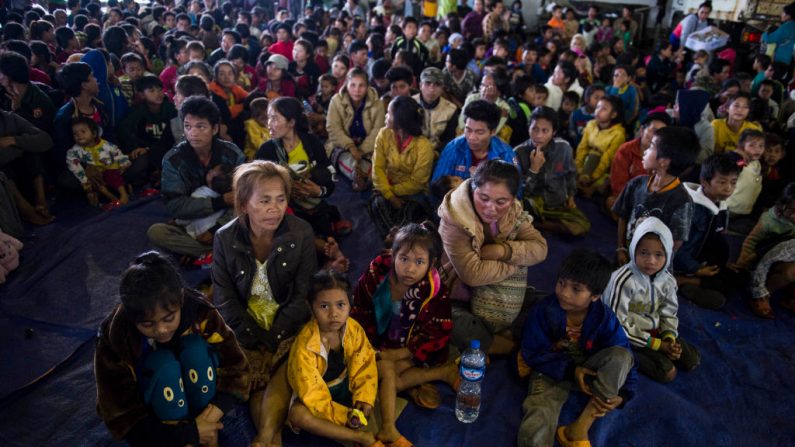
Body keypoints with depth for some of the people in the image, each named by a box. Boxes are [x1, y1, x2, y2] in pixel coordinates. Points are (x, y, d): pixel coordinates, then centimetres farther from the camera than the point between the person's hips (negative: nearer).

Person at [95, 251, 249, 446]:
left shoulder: (197, 309, -25)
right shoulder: (114, 338, -28)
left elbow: (234, 368, -19)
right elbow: (123, 420, -22)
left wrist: (213, 414, -34)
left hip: (197, 397, 2)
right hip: (150, 412, -2)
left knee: (196, 347, -29)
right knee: (163, 364, -33)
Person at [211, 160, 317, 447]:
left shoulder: (301, 233, -10)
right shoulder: (225, 238, -6)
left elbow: (303, 295, -9)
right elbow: (225, 299, -5)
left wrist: (272, 338, -16)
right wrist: (256, 337, -15)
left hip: (288, 326, -1)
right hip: (245, 327, 1)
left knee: (283, 373, -26)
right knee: (254, 378, -22)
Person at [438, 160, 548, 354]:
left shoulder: (513, 211, -10)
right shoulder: (454, 219, -28)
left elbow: (540, 248, -14)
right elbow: (472, 274, -33)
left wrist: (502, 250, -29)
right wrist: (517, 261, -22)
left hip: (501, 296, 5)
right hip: (457, 295, -5)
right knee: (461, 329, -36)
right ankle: (510, 344, -9)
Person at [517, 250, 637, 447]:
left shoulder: (605, 319, -15)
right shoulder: (545, 310, -18)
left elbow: (623, 358, -8)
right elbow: (532, 352, -12)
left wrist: (621, 394, -22)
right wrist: (570, 370, -20)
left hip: (588, 371, 3)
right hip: (552, 372, -3)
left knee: (621, 355, -31)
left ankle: (580, 428, -27)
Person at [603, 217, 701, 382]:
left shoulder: (667, 280, -7)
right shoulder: (623, 280, -28)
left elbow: (669, 312, 6)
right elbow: (619, 323, -26)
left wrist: (669, 338, -15)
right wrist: (657, 344, -22)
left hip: (655, 329, 7)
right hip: (628, 334, -7)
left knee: (692, 360, 7)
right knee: (667, 372, -17)